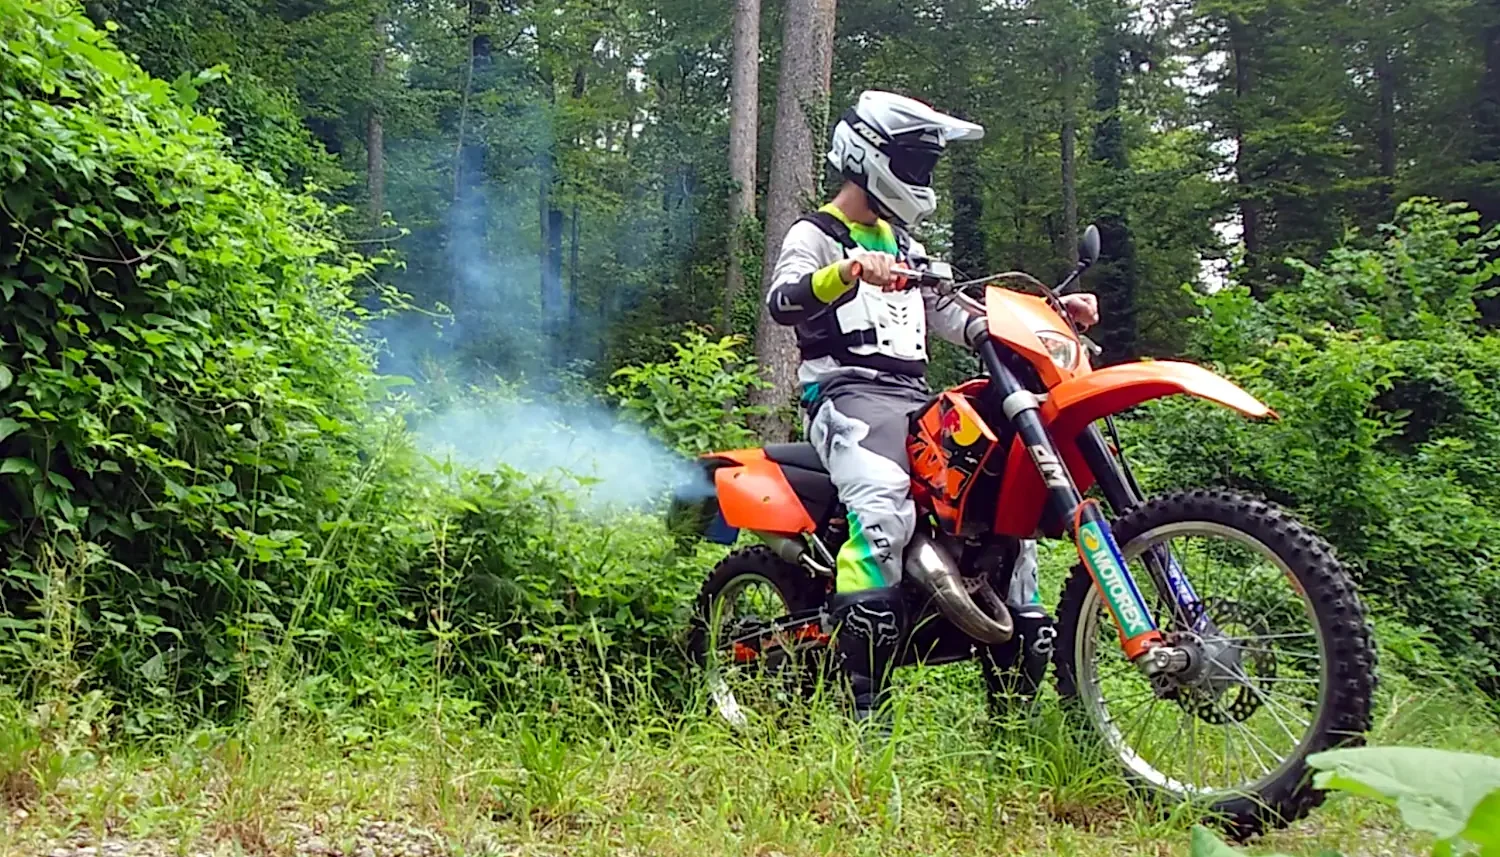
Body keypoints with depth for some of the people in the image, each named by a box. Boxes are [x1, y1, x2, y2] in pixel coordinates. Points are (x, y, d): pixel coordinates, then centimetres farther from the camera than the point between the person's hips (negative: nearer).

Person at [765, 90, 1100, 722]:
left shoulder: (902, 243, 29)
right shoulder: (815, 236, 4)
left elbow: (952, 315, 24)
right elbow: (782, 301, -17)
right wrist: (845, 273, -38)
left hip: (913, 399, 8)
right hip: (849, 393, -8)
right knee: (885, 509, -35)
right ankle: (863, 702, -31)